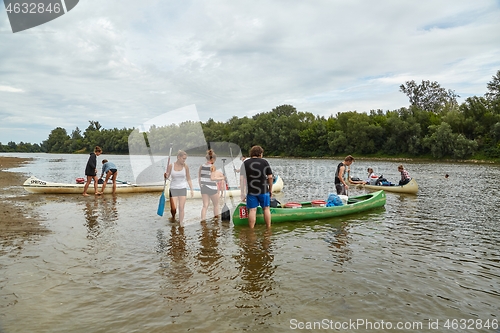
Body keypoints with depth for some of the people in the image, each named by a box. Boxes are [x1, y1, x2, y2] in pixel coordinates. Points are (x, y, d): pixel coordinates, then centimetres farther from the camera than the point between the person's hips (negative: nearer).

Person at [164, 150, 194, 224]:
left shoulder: (185, 166, -4)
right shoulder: (171, 166, -7)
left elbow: (188, 179, 4)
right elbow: (167, 177, 2)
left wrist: (192, 190, 3)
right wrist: (166, 176, -22)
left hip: (183, 188, 1)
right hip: (173, 189, 0)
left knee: (181, 208, -2)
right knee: (173, 208, -4)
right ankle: (173, 217, 28)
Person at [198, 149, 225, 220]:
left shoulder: (201, 166, 5)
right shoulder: (212, 166, -13)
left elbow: (199, 178, 8)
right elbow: (212, 178, -19)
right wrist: (221, 178, -5)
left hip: (203, 187, 5)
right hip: (212, 188, -5)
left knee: (205, 205, 9)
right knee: (216, 204, 15)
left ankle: (203, 220, 0)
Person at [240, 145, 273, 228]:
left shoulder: (245, 163, -1)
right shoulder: (265, 162, -1)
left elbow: (242, 179, -6)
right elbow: (270, 177, -1)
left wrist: (243, 193, -2)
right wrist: (270, 189, 11)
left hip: (251, 191, 0)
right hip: (264, 190, 0)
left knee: (252, 210, 3)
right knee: (266, 208, 13)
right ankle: (268, 227, 19)